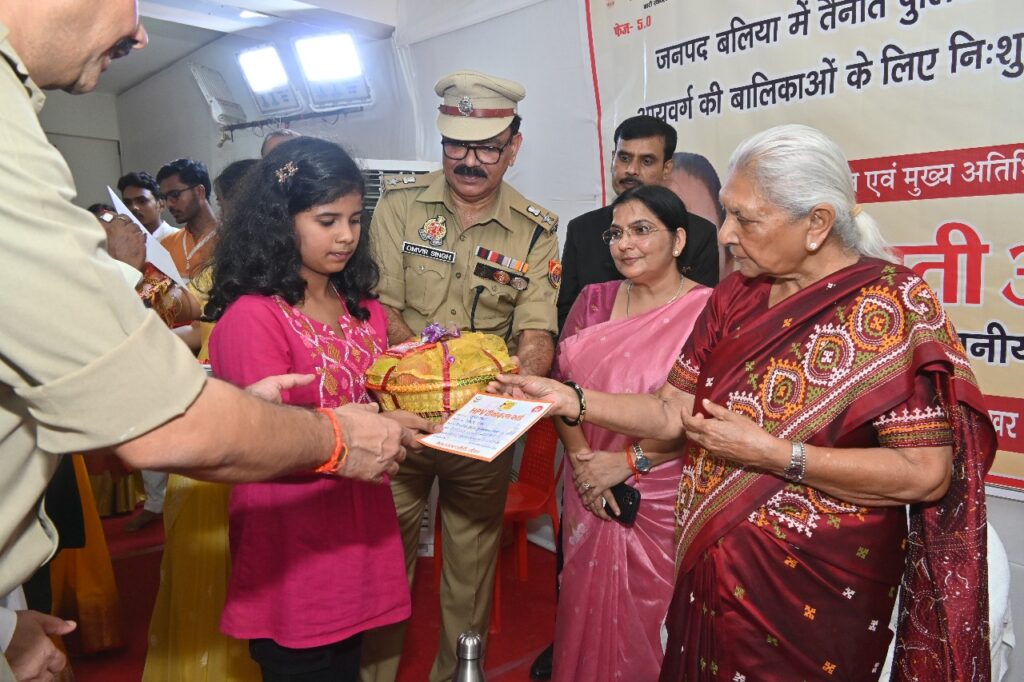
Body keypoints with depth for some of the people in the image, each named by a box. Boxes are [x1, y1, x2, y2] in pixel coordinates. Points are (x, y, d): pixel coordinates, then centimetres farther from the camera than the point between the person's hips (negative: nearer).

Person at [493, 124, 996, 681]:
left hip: (819, 591, -5)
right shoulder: (737, 295, 2)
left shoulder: (891, 305, -15)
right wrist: (570, 400, -10)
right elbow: (674, 412, 1)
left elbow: (926, 474, -19)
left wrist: (770, 454, -22)